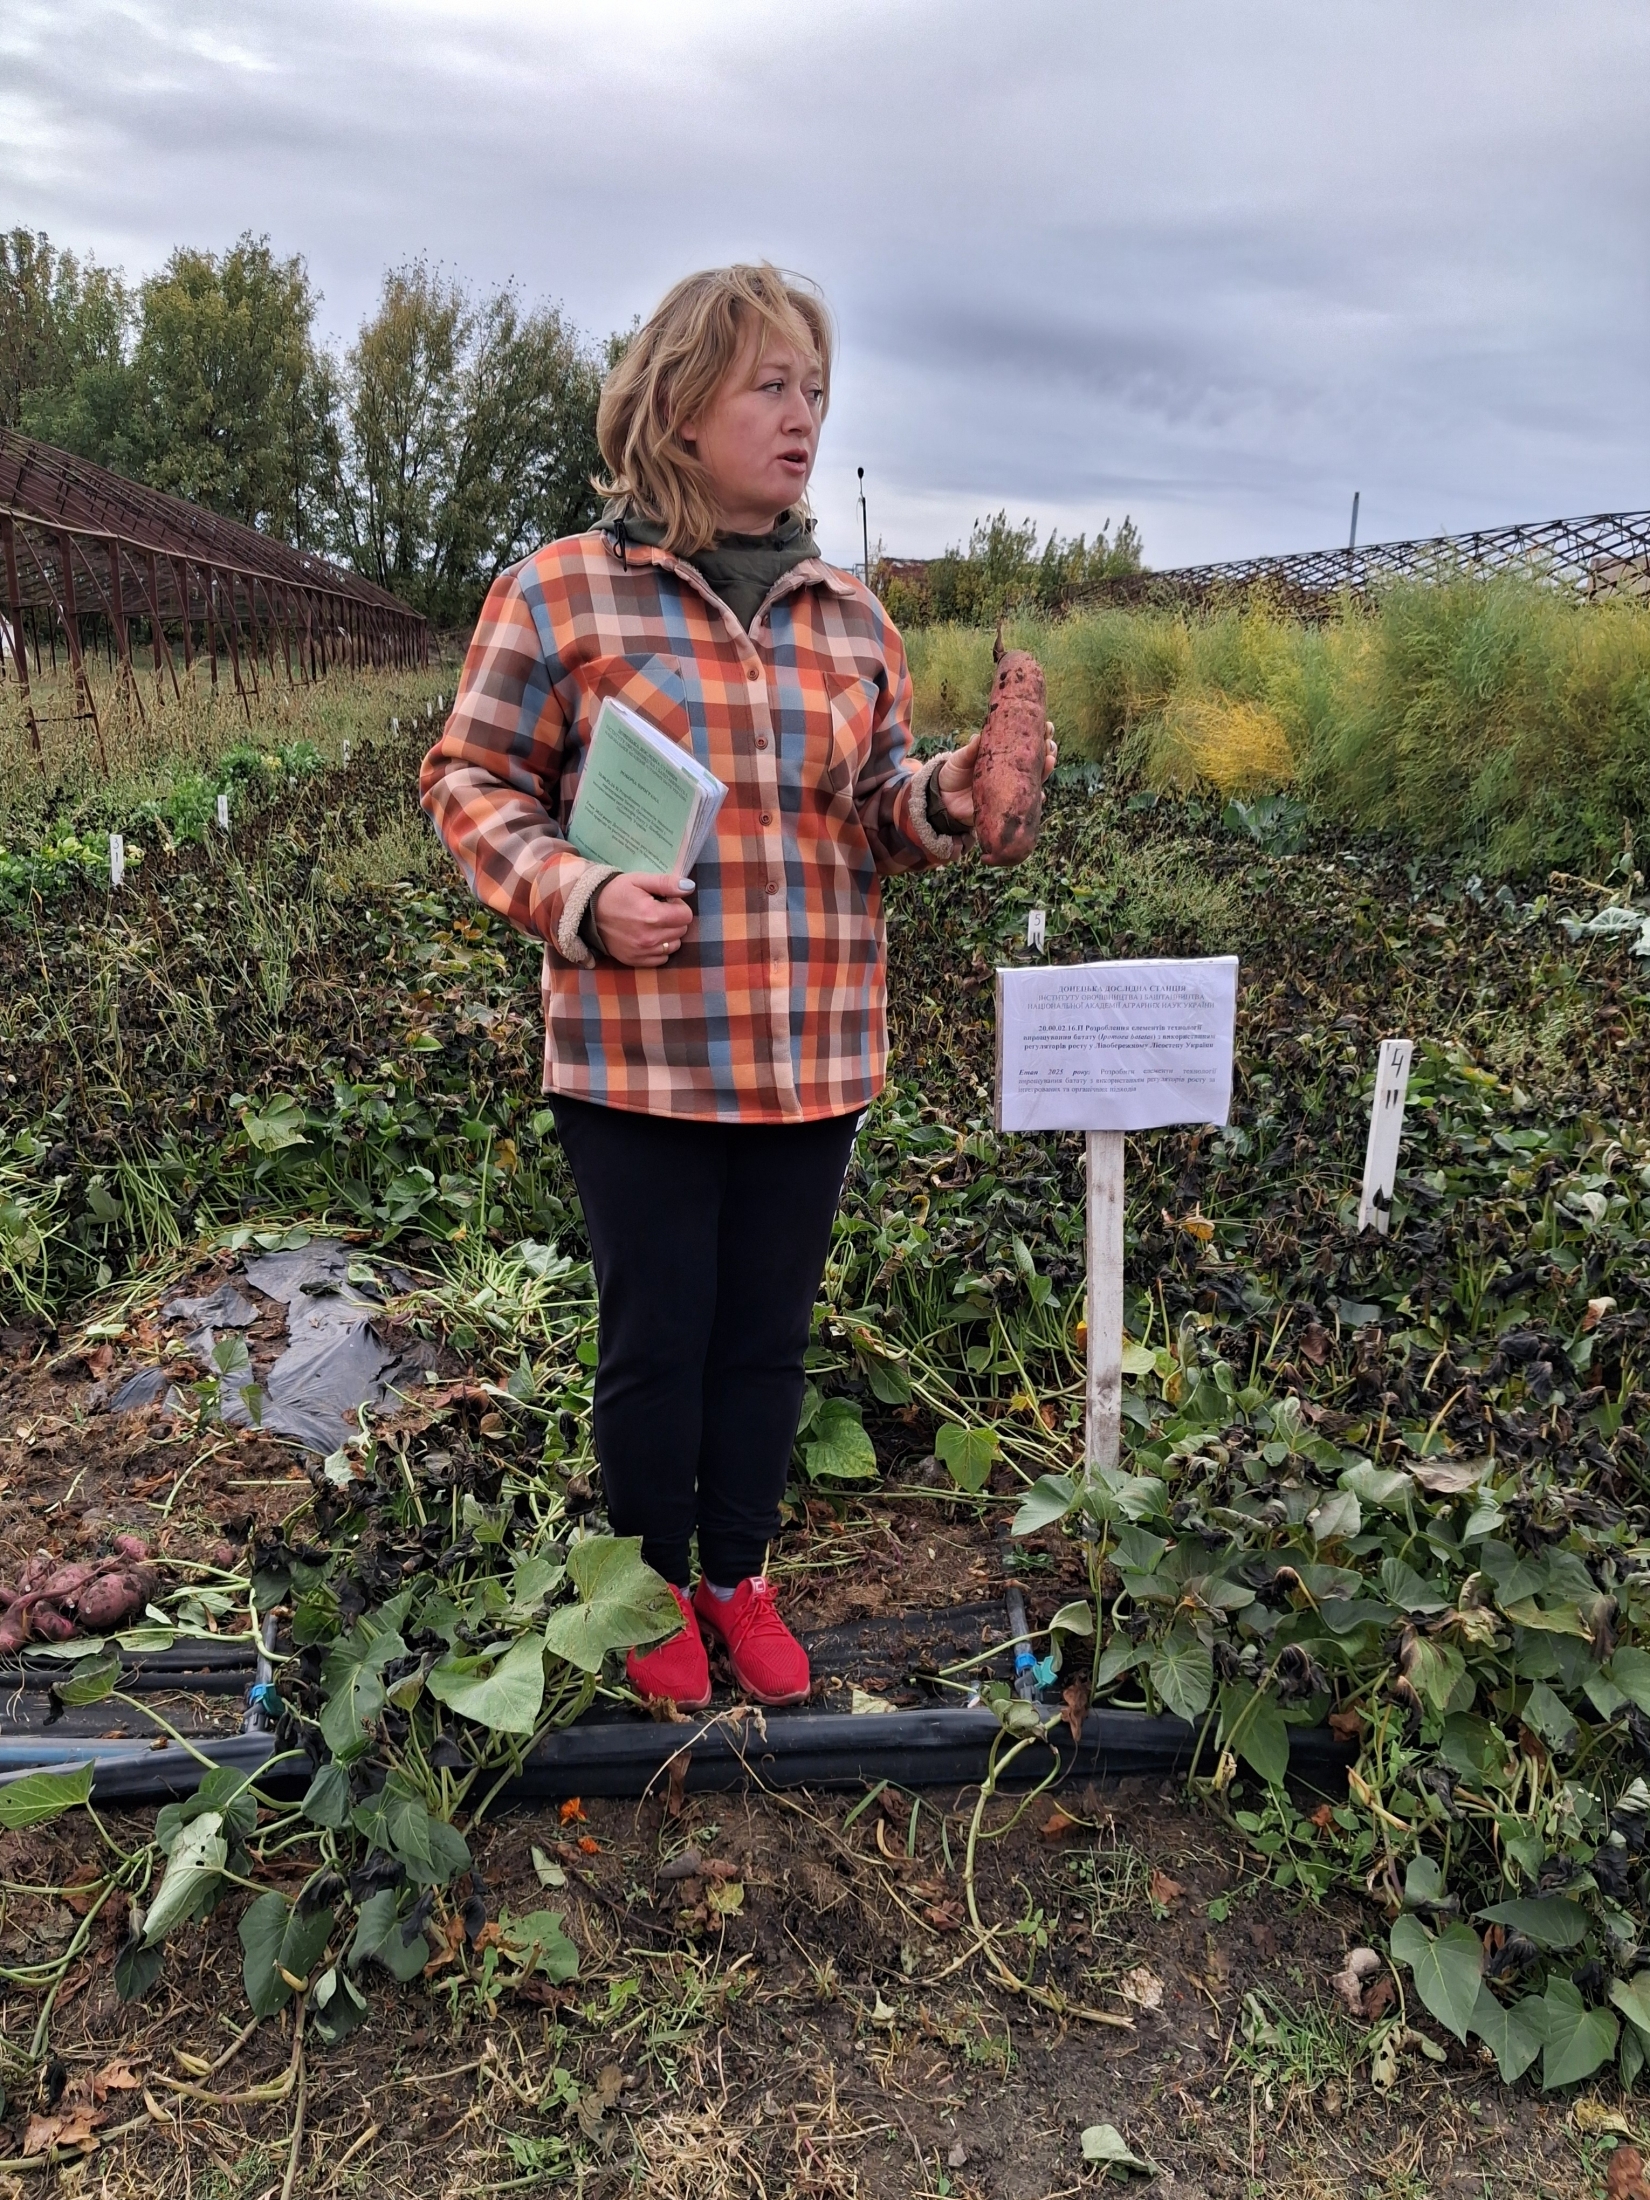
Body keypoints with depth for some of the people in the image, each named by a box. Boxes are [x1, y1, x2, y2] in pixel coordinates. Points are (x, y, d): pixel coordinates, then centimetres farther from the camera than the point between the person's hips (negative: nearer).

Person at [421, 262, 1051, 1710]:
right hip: (640, 1056, -4)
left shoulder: (852, 615, 9)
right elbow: (472, 782, -1)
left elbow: (875, 818, 13)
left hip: (817, 1057, 4)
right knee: (658, 1338, 9)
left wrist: (943, 804, -10)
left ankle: (741, 1577, 38)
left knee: (771, 1333, 15)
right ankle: (655, 1597, 34)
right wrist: (580, 898, -17)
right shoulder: (563, 591, -4)